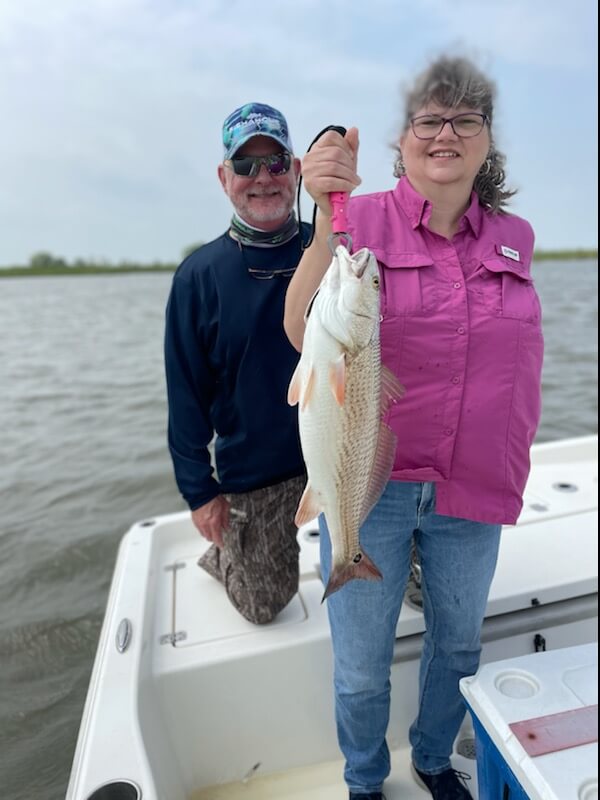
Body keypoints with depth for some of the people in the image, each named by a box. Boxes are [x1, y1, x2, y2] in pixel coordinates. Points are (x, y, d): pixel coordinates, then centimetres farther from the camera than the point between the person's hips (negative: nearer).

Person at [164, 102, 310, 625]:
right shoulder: (200, 274, -7)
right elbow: (187, 392, -6)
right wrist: (199, 489, -8)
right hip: (251, 475, -1)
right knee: (265, 605, 13)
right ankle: (223, 554, 45)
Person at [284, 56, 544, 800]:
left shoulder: (513, 237, 5)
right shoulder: (363, 219, -8)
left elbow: (521, 356, 14)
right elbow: (302, 334, -22)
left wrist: (511, 465, 13)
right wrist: (326, 213, -32)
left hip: (474, 490, 4)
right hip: (371, 483, -3)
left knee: (457, 643, 24)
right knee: (360, 668, 13)